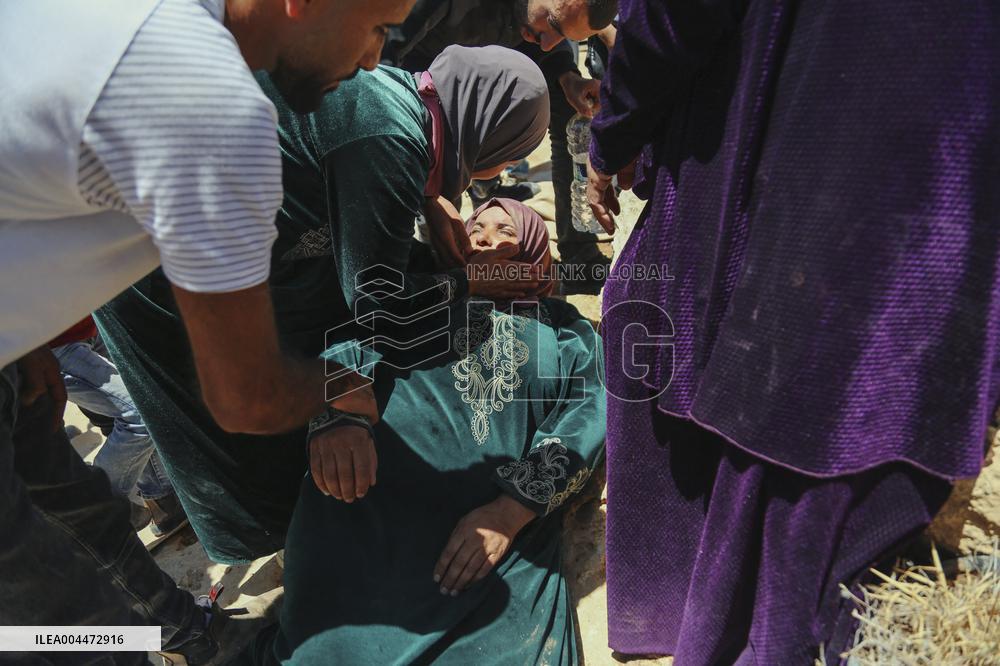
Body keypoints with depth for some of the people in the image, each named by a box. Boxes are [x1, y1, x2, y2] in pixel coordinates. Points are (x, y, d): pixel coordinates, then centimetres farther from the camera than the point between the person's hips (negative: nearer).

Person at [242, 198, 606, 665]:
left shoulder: (568, 330, 20)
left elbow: (589, 416, 4)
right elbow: (348, 347, 5)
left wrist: (512, 511, -11)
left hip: (507, 534, 1)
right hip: (371, 510, -1)